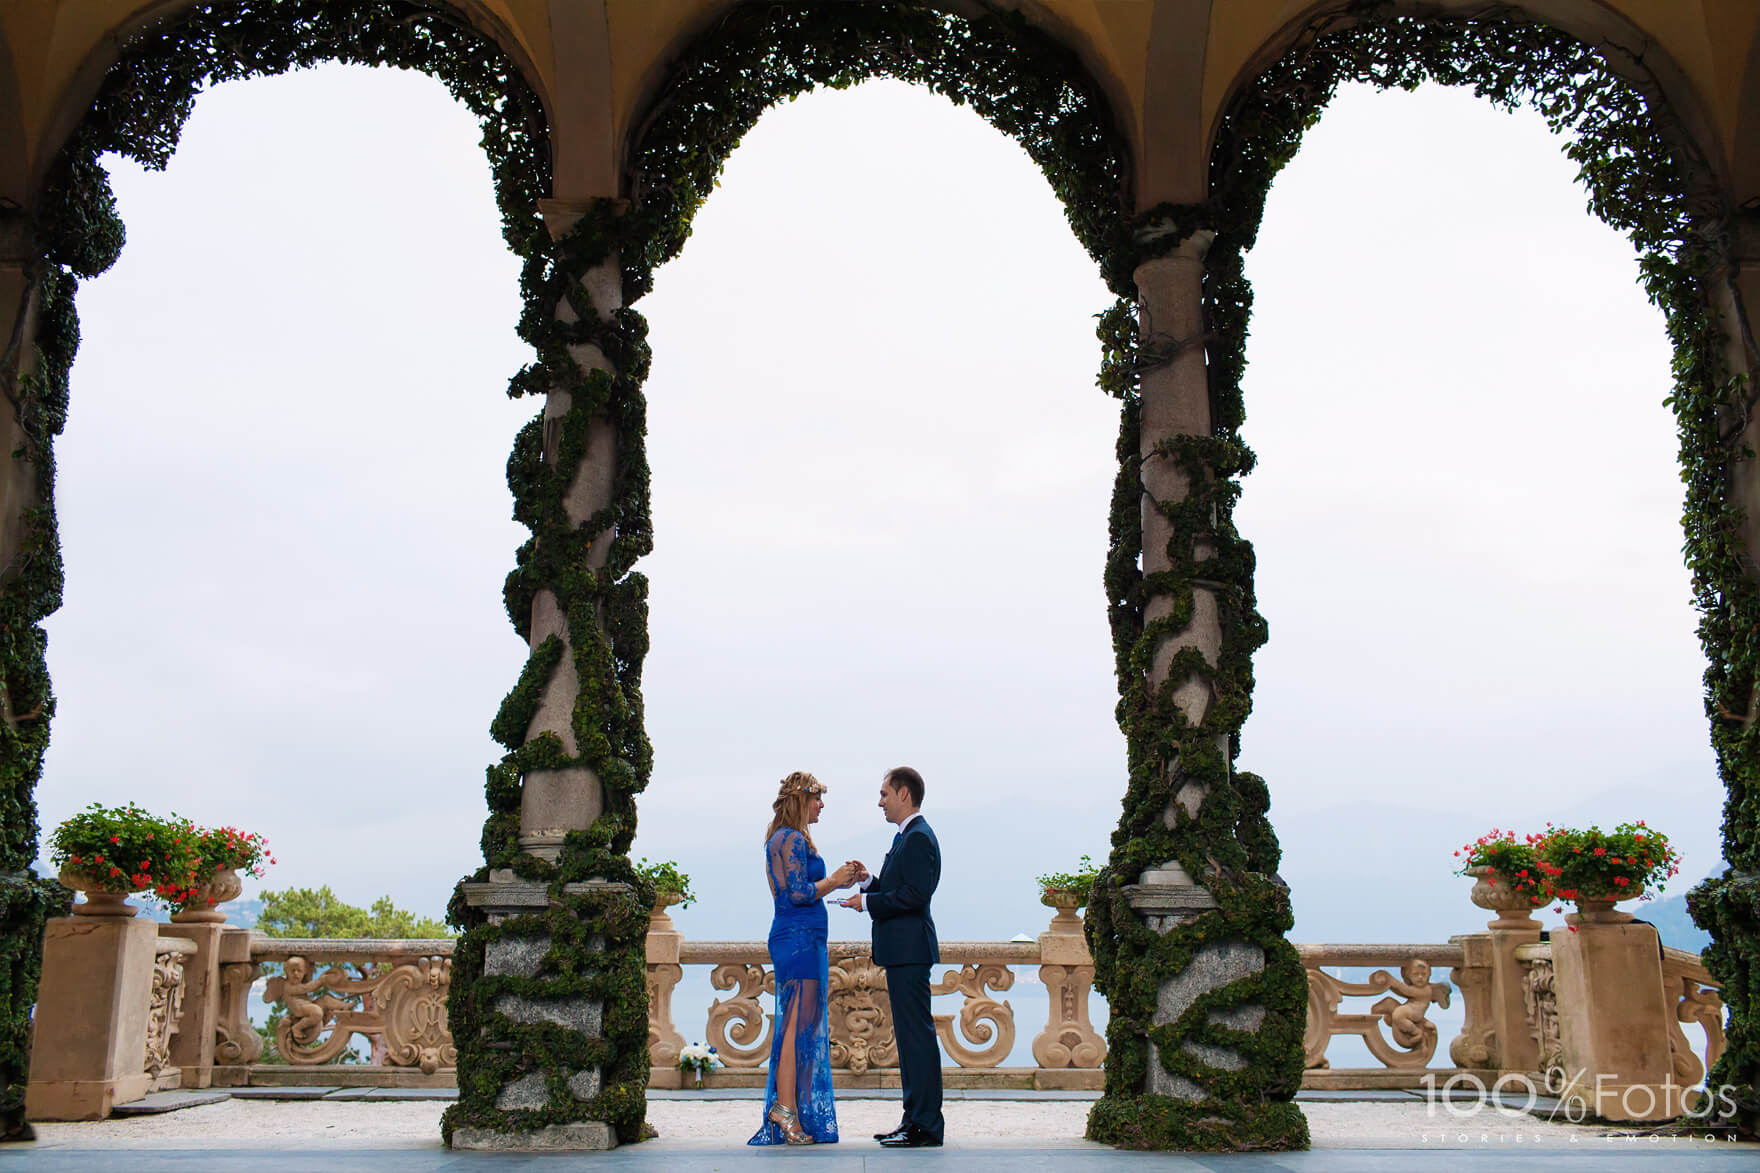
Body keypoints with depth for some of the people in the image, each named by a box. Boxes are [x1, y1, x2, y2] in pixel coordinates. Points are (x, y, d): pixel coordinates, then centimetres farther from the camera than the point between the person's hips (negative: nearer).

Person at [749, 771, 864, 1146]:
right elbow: (800, 894, -18)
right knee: (799, 1023, -9)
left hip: (803, 939, 10)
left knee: (801, 1024, 11)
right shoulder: (792, 839, -12)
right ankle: (786, 1109, -6)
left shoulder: (784, 838, 19)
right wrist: (835, 879, -7)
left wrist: (840, 880, 17)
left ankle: (786, 1107, 14)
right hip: (799, 939, -10)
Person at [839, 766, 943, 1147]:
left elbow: (915, 894, -22)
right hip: (901, 950, 11)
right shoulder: (907, 836, 19)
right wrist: (869, 882, 7)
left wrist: (868, 902, -15)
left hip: (910, 949, -11)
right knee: (909, 1034, 13)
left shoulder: (918, 837, -14)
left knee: (917, 1034, -7)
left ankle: (926, 1125, -3)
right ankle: (915, 1119, 19)